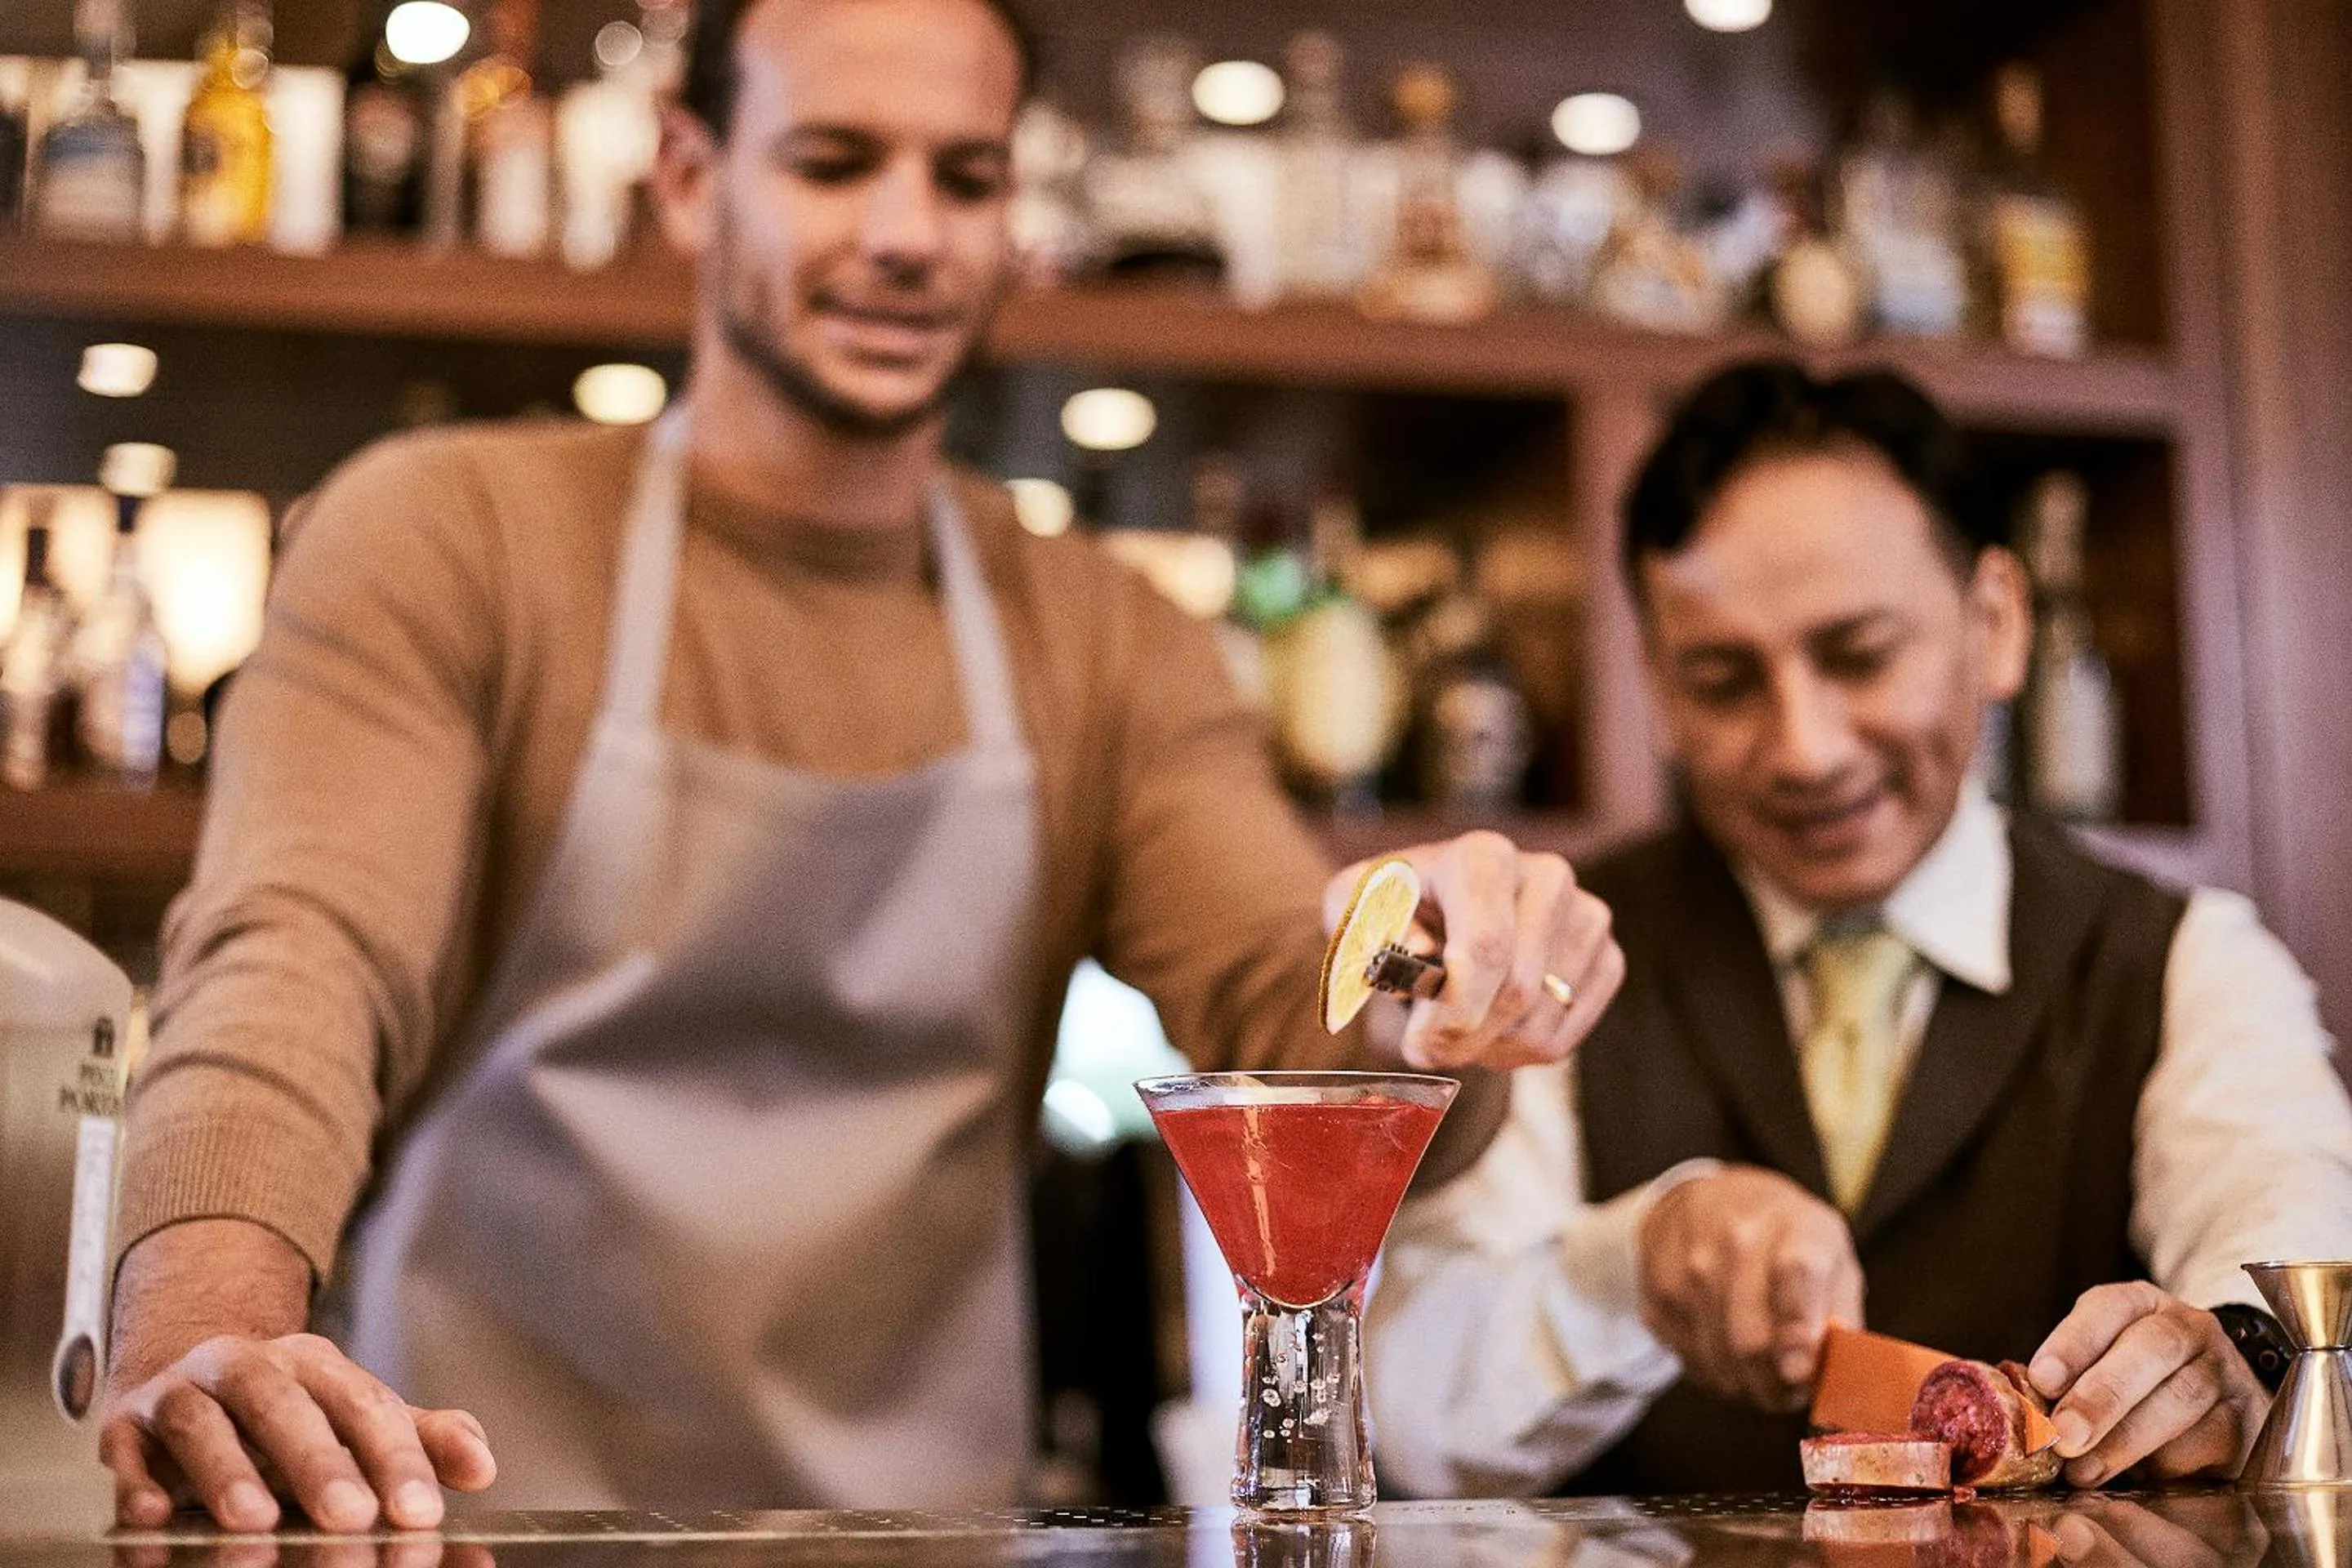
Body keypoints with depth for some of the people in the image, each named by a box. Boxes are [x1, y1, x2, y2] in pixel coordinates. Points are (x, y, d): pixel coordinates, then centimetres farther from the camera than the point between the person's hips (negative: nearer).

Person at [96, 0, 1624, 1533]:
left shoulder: (1109, 647, 12)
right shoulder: (447, 538, 1)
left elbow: (1285, 1007, 0)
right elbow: (302, 956, -12)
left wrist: (1431, 999, -23)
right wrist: (197, 1340, -30)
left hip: (922, 1524, 4)